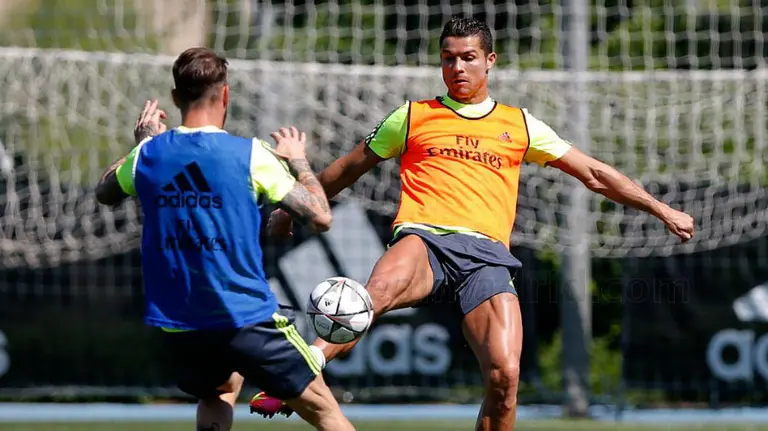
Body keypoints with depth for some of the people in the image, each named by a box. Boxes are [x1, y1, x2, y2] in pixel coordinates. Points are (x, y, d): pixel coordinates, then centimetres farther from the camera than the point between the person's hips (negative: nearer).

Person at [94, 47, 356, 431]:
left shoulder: (148, 154, 1)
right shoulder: (249, 155, -11)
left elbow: (105, 193, 23)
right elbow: (320, 217, -7)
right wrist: (298, 160, 9)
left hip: (174, 323, 5)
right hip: (245, 319, -4)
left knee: (219, 391, 32)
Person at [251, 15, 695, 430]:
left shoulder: (519, 125, 22)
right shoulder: (413, 117, 20)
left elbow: (594, 174, 28)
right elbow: (348, 169, 32)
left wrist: (661, 209, 26)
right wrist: (293, 209, 36)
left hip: (487, 253, 2)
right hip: (423, 241, -1)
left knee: (505, 376, -20)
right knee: (384, 285, -40)